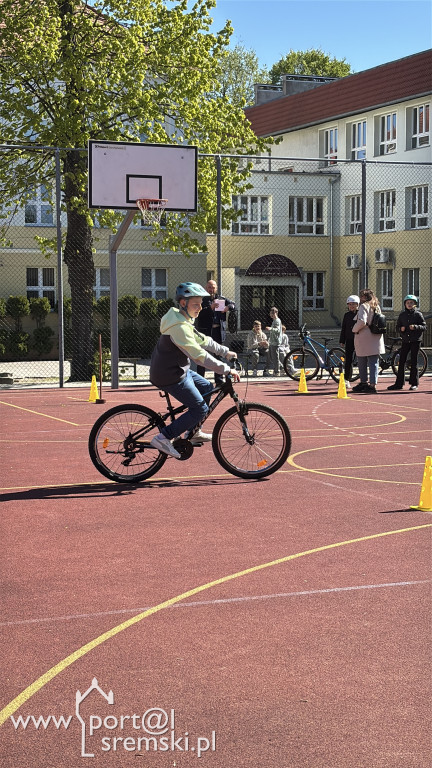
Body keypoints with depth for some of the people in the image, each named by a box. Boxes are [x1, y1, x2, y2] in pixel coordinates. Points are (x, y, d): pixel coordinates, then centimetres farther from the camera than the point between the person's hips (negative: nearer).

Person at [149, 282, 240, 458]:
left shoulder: (183, 320, 9)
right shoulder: (180, 326, -25)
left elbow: (202, 340, 18)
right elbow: (199, 355, -30)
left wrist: (225, 352, 15)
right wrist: (227, 370, -28)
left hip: (178, 369, 11)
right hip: (170, 376, -11)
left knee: (207, 387, 22)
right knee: (200, 409, -8)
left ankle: (193, 432, 29)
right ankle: (163, 438, -7)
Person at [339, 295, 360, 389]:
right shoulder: (346, 315, 10)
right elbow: (343, 328, 13)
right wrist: (342, 341, 8)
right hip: (349, 340, 3)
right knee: (348, 360, 2)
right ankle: (346, 380, 6)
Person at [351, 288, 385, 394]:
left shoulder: (364, 306, -10)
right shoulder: (377, 307, 11)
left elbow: (362, 321, -22)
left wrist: (355, 329, -5)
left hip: (364, 338, -6)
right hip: (376, 337, 6)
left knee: (362, 363, 9)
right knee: (374, 363, 2)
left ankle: (364, 383, 18)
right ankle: (373, 385, -3)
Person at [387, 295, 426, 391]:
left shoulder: (418, 314, 0)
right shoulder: (402, 315, 9)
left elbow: (424, 327, -3)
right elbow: (397, 326, 14)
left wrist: (415, 327, -20)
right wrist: (401, 328, -8)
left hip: (415, 341, -3)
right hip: (405, 340, 3)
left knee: (414, 362, 0)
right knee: (401, 361, 2)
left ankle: (414, 384, 6)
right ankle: (399, 383, 8)